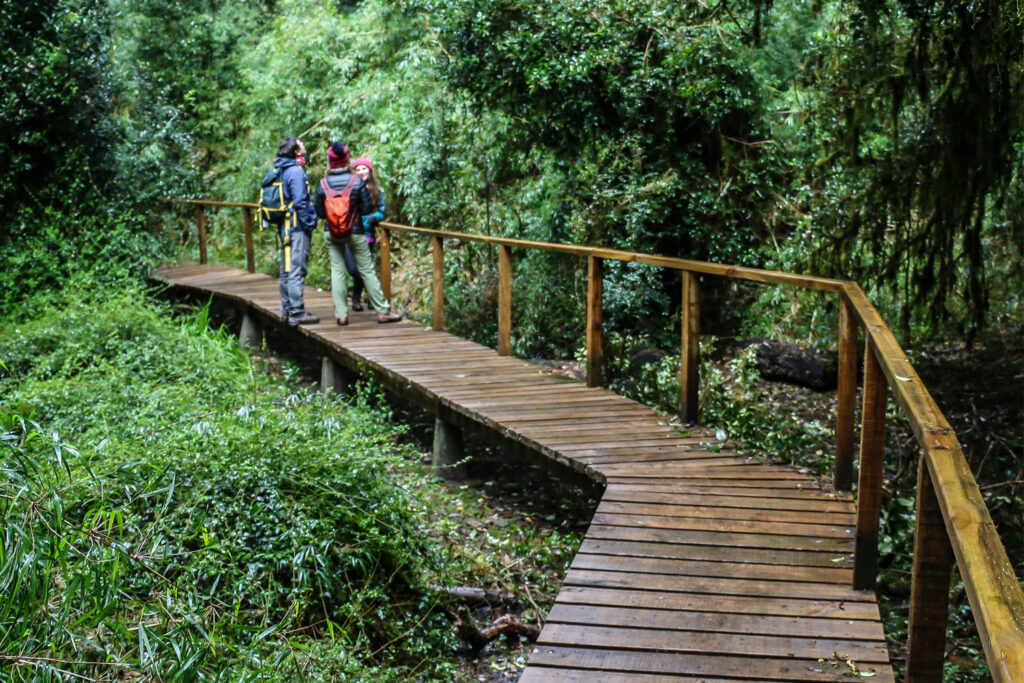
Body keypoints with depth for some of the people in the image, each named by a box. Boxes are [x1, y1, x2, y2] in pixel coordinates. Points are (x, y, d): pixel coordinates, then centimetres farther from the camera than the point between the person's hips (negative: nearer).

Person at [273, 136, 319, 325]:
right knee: (297, 270, -8)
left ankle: (287, 310, 22)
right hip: (297, 227, -10)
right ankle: (297, 313, -7)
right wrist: (309, 224, -14)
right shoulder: (295, 171, -14)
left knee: (286, 269, 14)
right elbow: (300, 202, -19)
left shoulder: (279, 170, 14)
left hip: (285, 227, 10)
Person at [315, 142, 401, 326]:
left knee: (337, 271, 8)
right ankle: (383, 311, 10)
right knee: (367, 270, 5)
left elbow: (320, 212, 0)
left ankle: (341, 314, 5)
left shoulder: (323, 183, -5)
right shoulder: (357, 181, -10)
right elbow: (368, 208, -8)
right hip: (355, 232, -2)